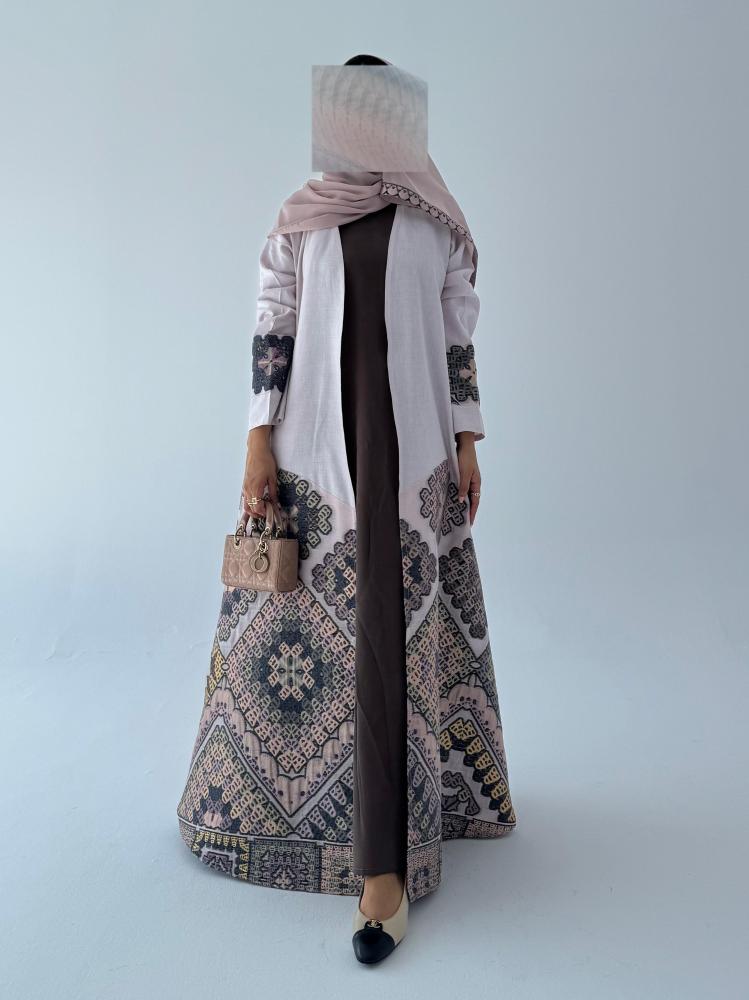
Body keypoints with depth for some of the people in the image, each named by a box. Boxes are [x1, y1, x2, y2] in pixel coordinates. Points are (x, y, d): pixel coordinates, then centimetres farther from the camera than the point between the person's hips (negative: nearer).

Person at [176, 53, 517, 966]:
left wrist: (467, 447, 3)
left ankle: (384, 862, -1)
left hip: (409, 447, -1)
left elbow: (459, 341, 10)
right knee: (308, 614, 7)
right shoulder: (297, 220, 12)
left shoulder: (439, 223, 12)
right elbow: (271, 333, 6)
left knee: (391, 625, -7)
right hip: (313, 445, 2)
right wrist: (259, 445, -3)